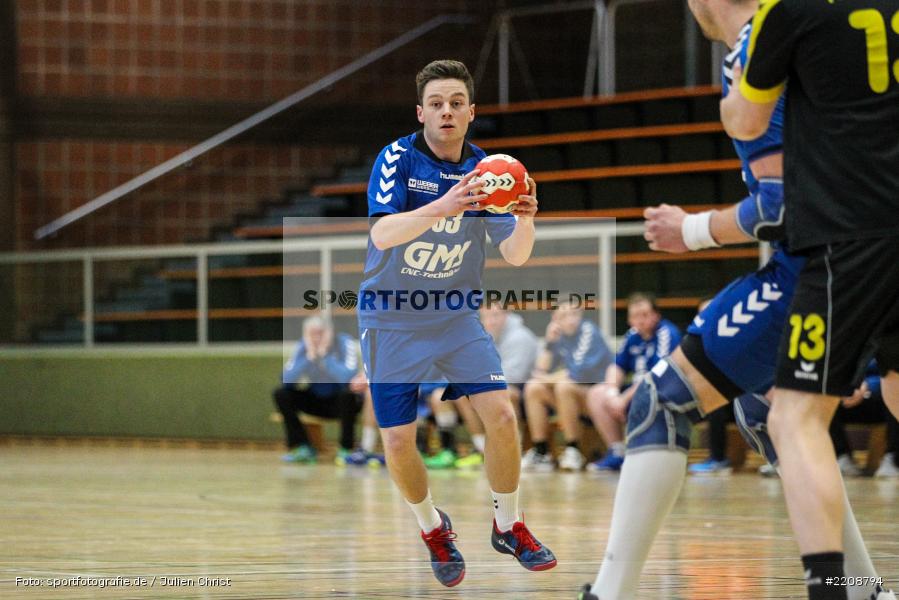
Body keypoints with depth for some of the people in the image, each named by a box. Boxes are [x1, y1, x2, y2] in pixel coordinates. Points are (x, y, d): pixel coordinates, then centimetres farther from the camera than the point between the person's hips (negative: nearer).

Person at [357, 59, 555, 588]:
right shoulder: (399, 158, -14)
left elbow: (515, 255, -5)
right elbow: (382, 234, -29)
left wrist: (525, 219, -27)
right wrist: (440, 208, -45)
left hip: (458, 317, 3)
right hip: (392, 322, -3)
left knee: (502, 416, -12)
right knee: (398, 443, -4)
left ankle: (508, 525, 10)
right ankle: (433, 531, 23)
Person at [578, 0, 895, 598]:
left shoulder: (751, 61, -13)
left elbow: (784, 205, -18)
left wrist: (693, 231, -5)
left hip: (810, 267, -9)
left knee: (662, 402, -6)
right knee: (763, 408, 26)